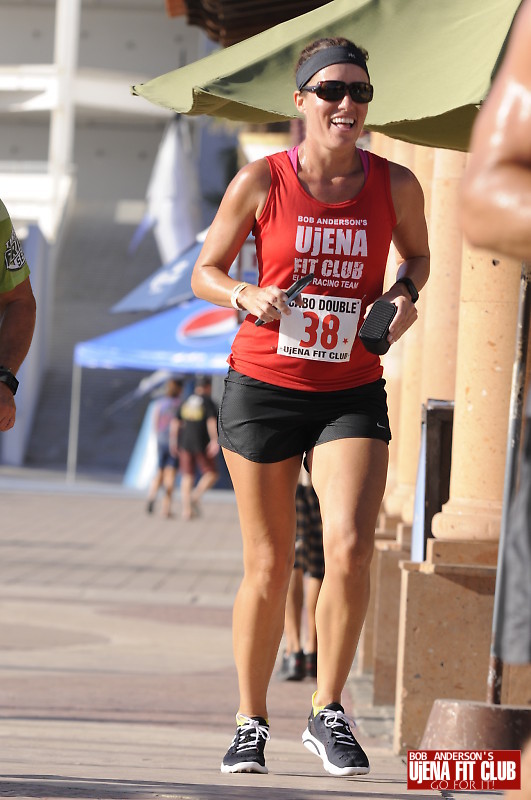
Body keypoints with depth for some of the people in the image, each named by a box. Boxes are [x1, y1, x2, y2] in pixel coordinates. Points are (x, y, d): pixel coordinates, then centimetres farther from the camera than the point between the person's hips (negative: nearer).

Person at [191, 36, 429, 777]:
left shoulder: (396, 186, -1)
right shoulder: (260, 181, -6)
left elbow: (418, 252, 18)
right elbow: (205, 272, 4)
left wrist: (404, 292, -3)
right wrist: (246, 295, -17)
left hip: (352, 394, 1)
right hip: (263, 386, -1)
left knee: (350, 550, -17)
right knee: (268, 568, 4)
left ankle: (328, 715, 0)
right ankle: (251, 723, 21)